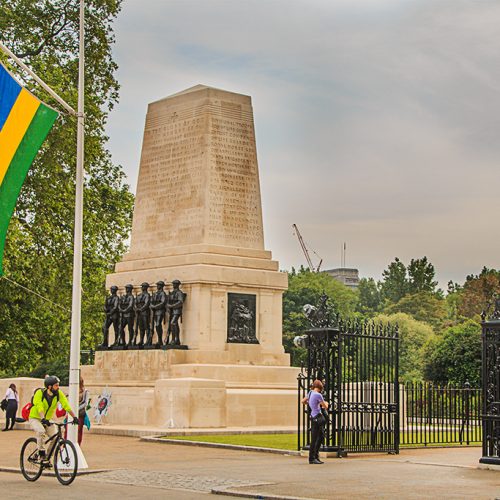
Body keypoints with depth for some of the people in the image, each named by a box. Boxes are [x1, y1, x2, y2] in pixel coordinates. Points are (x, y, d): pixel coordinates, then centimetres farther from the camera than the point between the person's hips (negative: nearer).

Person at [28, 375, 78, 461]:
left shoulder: (58, 393, -12)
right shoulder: (40, 393, -23)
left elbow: (66, 405, -17)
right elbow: (39, 406, -36)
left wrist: (74, 417, -27)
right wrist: (43, 419, -50)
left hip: (47, 419, 5)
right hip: (35, 419, -5)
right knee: (41, 432, -33)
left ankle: (47, 456, 9)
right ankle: (41, 454, -17)